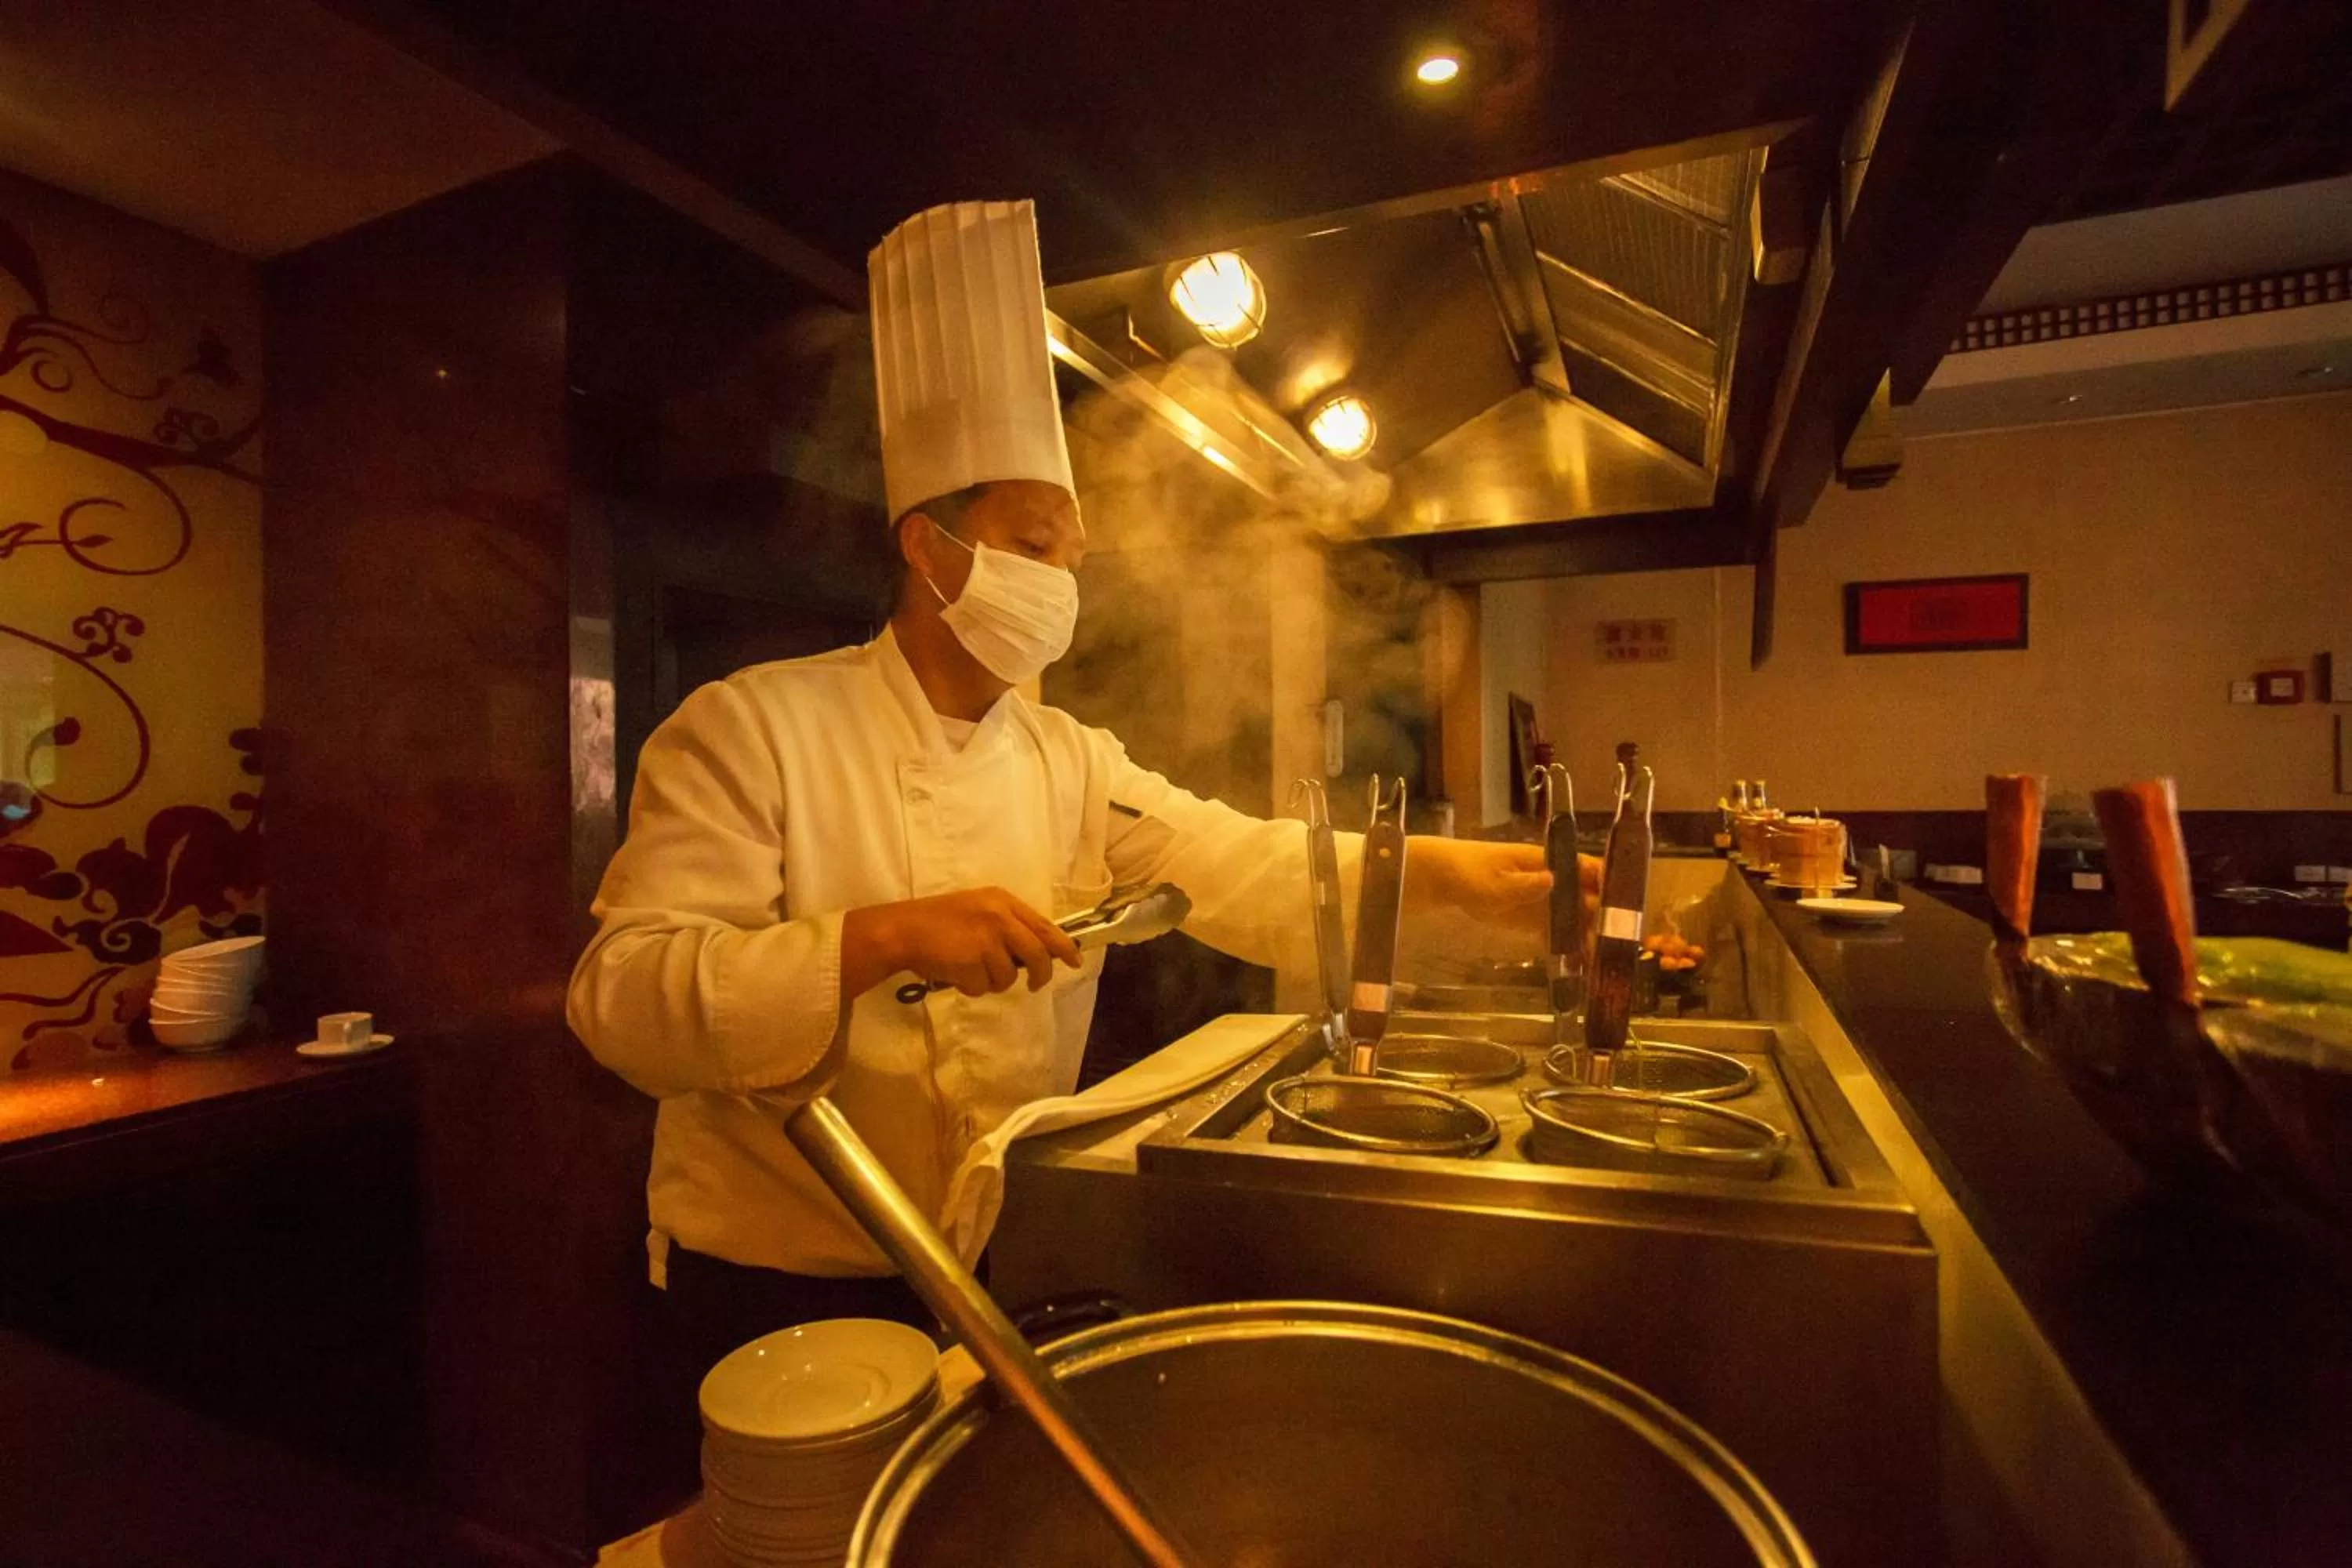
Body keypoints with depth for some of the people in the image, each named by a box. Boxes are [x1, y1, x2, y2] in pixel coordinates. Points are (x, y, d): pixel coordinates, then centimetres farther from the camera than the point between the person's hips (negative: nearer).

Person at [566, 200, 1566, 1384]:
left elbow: (1245, 867, -8)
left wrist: (1443, 871, -22)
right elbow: (624, 996, -21)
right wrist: (884, 940, -34)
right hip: (785, 1288, -4)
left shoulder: (1069, 759, 1)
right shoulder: (751, 728, -15)